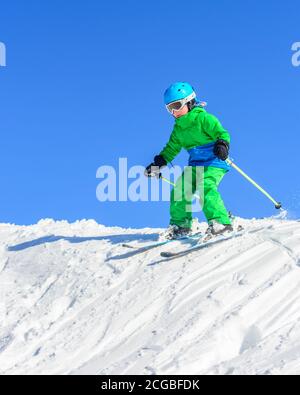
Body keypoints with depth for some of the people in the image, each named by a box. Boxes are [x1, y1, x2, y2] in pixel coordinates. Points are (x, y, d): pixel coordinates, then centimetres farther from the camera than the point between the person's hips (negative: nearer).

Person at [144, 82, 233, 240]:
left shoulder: (204, 118, -9)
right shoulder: (178, 128, 15)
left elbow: (222, 133, -13)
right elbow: (172, 148, 25)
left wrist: (222, 145, -34)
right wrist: (158, 164, 18)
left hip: (214, 163, -8)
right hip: (195, 165, 8)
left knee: (206, 188, -28)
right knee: (179, 190, -2)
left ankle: (221, 222, -29)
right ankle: (180, 225, 10)